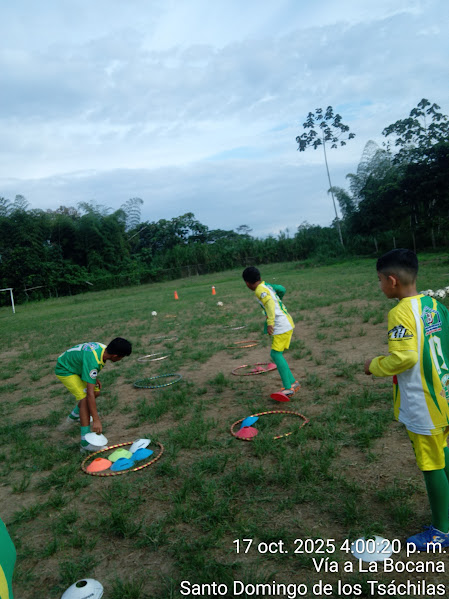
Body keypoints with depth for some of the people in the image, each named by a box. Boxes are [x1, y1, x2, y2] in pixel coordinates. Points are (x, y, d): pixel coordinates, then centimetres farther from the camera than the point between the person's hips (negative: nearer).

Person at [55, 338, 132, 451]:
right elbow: (89, 394, -39)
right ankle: (86, 442, -21)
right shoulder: (93, 362, -39)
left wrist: (95, 378, 5)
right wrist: (96, 420, -38)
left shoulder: (103, 348, -14)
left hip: (75, 366, 9)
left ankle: (74, 415, 42)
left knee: (96, 392, 14)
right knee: (85, 399, -22)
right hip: (64, 371, -9)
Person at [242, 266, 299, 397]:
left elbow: (270, 303, -26)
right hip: (287, 323, 9)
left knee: (276, 354, -10)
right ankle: (292, 382, 13)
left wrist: (270, 322, -34)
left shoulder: (260, 290, -12)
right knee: (276, 354, 11)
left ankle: (288, 388, -12)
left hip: (282, 326, -9)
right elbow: (281, 289, 27)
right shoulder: (267, 285, 13)